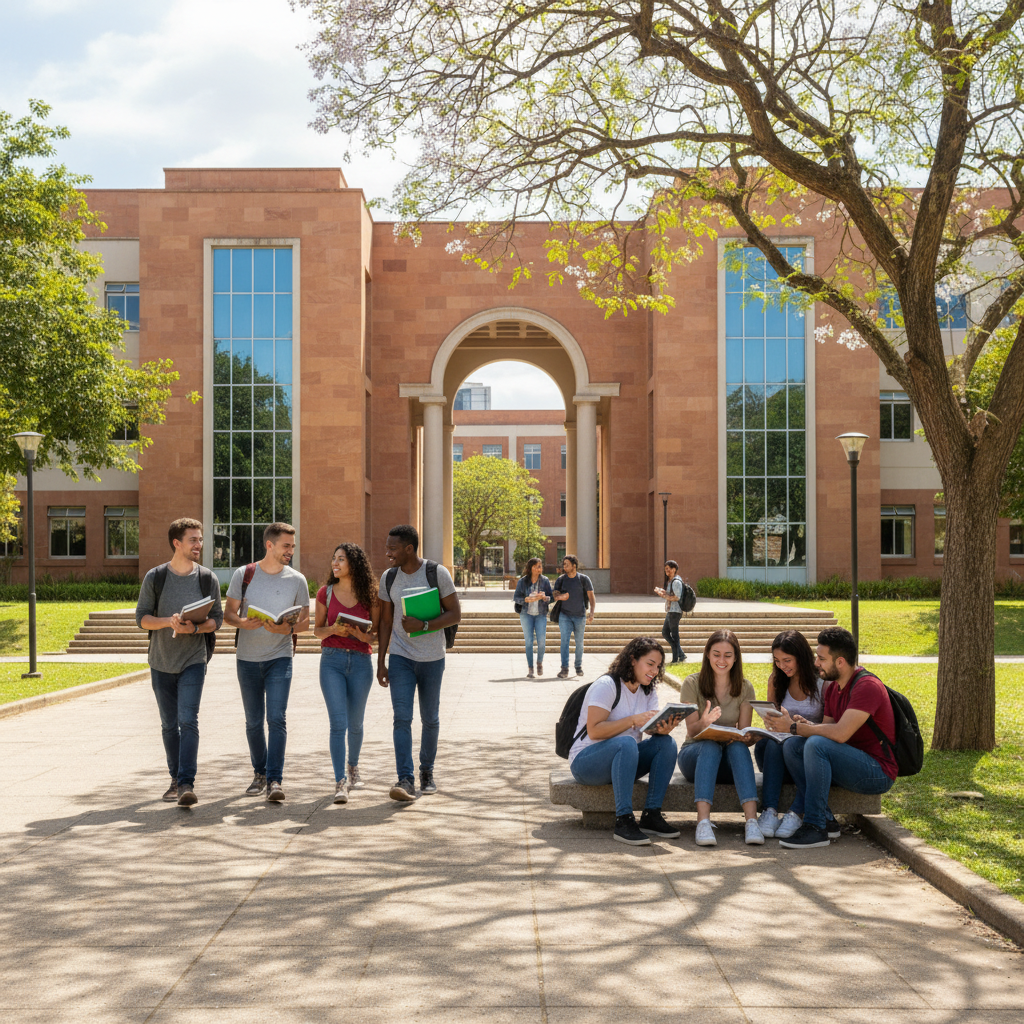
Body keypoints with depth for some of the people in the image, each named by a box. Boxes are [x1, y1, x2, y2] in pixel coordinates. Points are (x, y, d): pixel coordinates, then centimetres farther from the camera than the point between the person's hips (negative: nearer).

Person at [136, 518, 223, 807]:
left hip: (193, 662, -1)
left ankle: (187, 784, -17)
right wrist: (168, 622, -20)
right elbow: (141, 617, -2)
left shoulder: (207, 579, 1)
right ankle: (176, 780, 24)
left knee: (188, 721, -14)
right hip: (161, 663, 2)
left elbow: (217, 618, 2)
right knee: (169, 725, 11)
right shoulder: (155, 577, 0)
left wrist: (195, 628, -18)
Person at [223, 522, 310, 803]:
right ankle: (259, 773, 27)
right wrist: (242, 622, -18)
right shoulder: (244, 574, 0)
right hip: (247, 658, 1)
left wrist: (287, 628, -16)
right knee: (253, 721, 10)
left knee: (276, 718, -13)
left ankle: (275, 780, -11)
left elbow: (305, 621, 5)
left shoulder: (297, 580, 1)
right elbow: (228, 613, 4)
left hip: (280, 657, -1)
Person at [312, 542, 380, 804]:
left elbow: (376, 634, 4)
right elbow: (317, 630, 9)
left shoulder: (370, 595, 1)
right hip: (331, 660, 0)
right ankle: (340, 782, -10)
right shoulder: (326, 593, 3)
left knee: (355, 723, 12)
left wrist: (359, 634, -16)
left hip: (360, 662, 1)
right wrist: (334, 629, -11)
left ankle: (353, 766, 38)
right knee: (338, 722, -10)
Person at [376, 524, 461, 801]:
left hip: (432, 658, -1)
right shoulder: (388, 578, 3)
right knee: (402, 718, -11)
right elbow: (386, 621, 9)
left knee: (430, 719, 10)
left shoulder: (438, 573, -7)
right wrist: (380, 661, 5)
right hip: (400, 656, 1)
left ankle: (427, 771, 28)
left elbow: (455, 614, -8)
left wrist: (423, 625, -22)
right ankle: (405, 780, -15)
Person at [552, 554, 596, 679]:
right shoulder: (561, 580, 3)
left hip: (579, 615, 0)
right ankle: (564, 668, -17)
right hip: (565, 615, 1)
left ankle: (579, 666, 25)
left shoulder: (584, 579, -3)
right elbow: (555, 596, 4)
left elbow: (591, 597, -2)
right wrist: (559, 597, -21)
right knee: (564, 640, -12)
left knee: (579, 642, 8)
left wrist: (591, 612, -15)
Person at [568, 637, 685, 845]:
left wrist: (663, 728, -28)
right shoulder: (606, 685, -14)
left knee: (666, 743, -17)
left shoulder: (648, 692, 10)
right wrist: (633, 720, -30)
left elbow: (653, 725, -4)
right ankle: (623, 821, -36)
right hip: (585, 762, -7)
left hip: (622, 760, 7)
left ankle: (651, 815, -19)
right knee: (627, 743, -37)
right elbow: (594, 731, -23)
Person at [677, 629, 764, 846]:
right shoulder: (692, 684, -3)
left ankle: (751, 821, -44)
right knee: (710, 745, -36)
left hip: (729, 762, 2)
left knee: (738, 746, -33)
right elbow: (691, 731, -9)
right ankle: (703, 822, -49)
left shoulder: (744, 688, 5)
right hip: (695, 754, -2)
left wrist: (746, 738, -25)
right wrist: (704, 723, -33)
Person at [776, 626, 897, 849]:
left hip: (879, 772, -9)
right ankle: (825, 820, -10)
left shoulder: (867, 686, -18)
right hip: (851, 764, 9)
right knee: (792, 746, -8)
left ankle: (815, 827, -23)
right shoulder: (832, 688, 11)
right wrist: (805, 724, -12)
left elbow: (840, 733, -28)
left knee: (817, 744, -29)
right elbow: (827, 728, 9)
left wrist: (794, 727, -20)